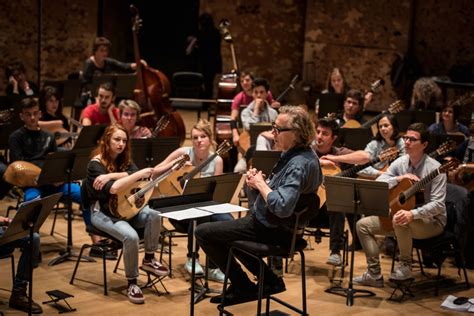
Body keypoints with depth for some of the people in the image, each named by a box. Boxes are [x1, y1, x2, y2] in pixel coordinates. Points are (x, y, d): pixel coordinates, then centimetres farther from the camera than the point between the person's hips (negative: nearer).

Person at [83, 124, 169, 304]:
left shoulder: (124, 159, 8)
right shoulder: (96, 164, -12)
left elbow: (137, 178, -13)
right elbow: (113, 189, -28)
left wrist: (111, 175, -24)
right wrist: (139, 174, -31)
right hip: (103, 213, -6)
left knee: (154, 215, -26)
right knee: (131, 236, -33)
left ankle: (149, 259, -6)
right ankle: (132, 283, -15)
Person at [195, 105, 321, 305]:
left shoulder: (299, 164, -28)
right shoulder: (304, 155, 3)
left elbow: (282, 207, -38)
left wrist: (261, 184, -22)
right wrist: (261, 181, -3)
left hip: (272, 229, -10)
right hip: (279, 226, 10)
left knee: (203, 232, -5)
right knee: (229, 226, 32)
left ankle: (244, 288, 5)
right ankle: (270, 281, 23)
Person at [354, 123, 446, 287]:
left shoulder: (435, 168, -18)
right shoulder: (400, 163, 1)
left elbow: (438, 205, -24)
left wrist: (412, 214, -37)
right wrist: (399, 179, -19)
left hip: (431, 221, -7)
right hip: (399, 212, 7)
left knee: (400, 221, -38)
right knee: (363, 224, -5)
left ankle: (405, 264, -14)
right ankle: (374, 274, -3)